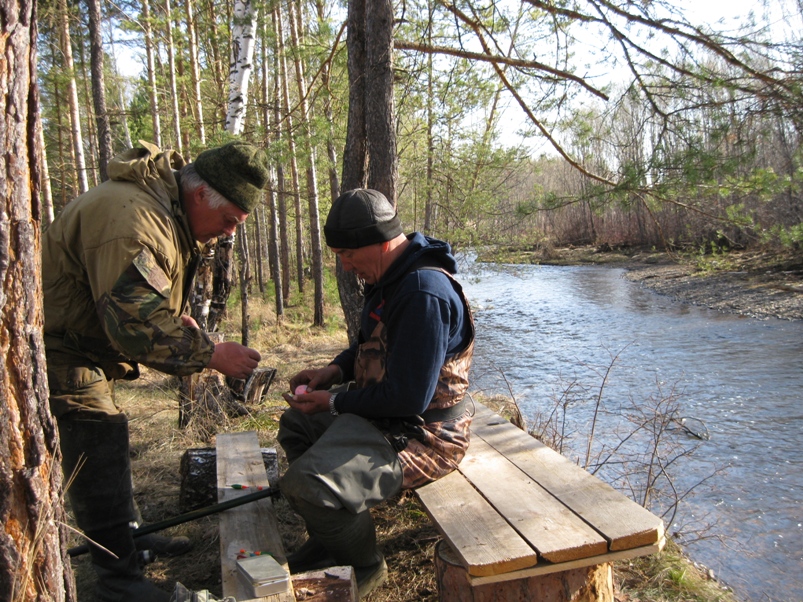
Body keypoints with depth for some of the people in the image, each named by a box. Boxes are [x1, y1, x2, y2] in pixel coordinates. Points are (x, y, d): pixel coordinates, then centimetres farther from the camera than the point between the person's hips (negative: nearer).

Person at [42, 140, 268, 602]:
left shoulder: (173, 213, 5)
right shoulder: (131, 217, -31)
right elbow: (136, 322, -33)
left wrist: (184, 322, 3)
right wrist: (209, 355, -27)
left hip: (86, 346, 10)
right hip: (57, 351, -10)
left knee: (108, 441, 19)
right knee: (98, 447, -8)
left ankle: (128, 532, 36)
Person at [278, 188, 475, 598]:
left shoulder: (425, 292, -28)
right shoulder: (391, 277, 5)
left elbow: (408, 398, -28)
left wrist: (334, 402, -16)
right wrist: (335, 370, 2)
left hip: (419, 435, -11)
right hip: (381, 410, 11)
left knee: (305, 485, -27)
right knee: (295, 424, 24)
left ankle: (363, 565, 5)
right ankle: (328, 543, 28)